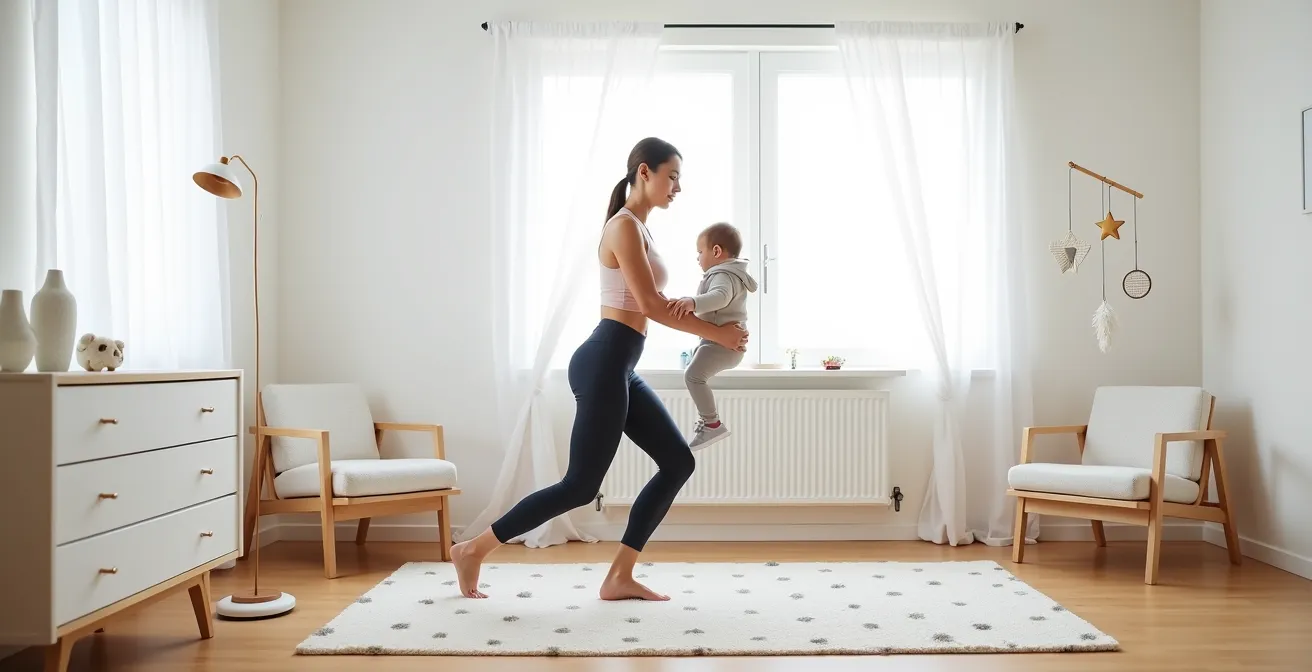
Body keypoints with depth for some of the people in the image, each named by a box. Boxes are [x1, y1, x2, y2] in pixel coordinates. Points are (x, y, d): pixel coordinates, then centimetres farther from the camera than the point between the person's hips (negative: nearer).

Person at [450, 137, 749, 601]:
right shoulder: (625, 226, -12)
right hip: (604, 363, -10)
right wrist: (717, 334, -9)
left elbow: (654, 304, 22)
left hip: (618, 367, 10)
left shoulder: (637, 228, 18)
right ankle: (473, 550, 11)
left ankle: (619, 577, 12)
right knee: (581, 486, -4)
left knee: (678, 461, 9)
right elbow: (651, 306, -17)